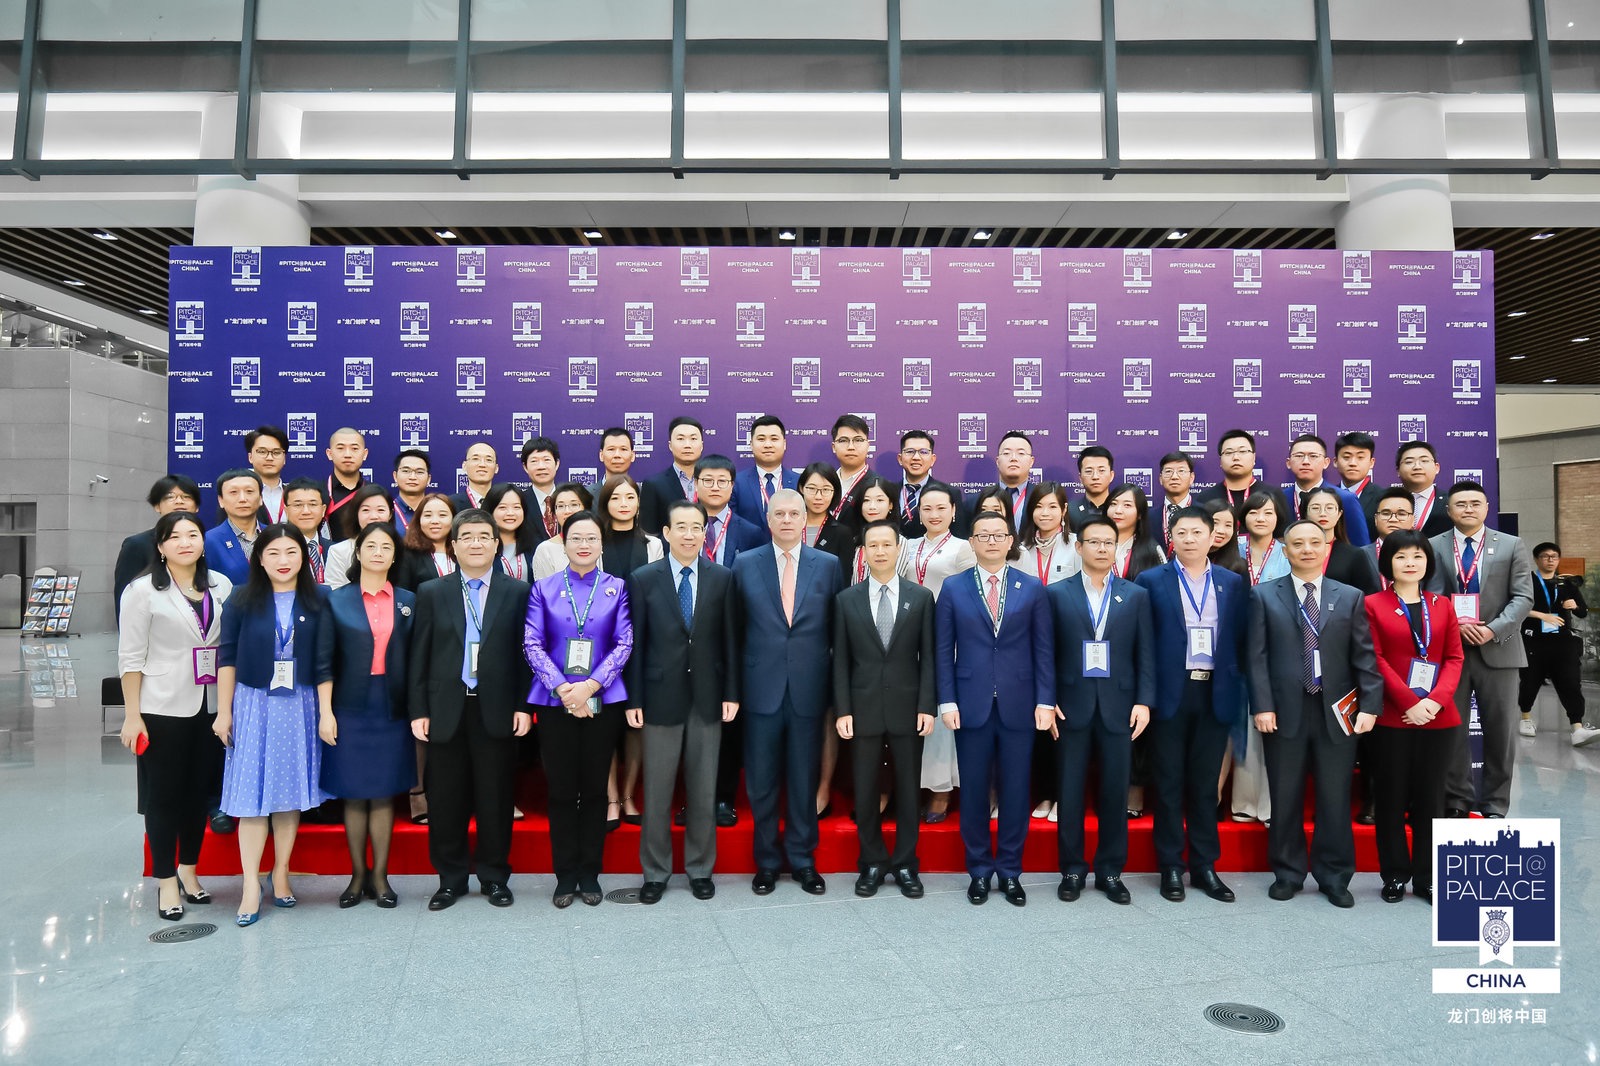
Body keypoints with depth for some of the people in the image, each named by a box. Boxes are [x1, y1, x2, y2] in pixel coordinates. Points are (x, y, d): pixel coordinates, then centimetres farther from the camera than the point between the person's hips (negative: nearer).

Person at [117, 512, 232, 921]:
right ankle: (166, 882, 17)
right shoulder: (143, 590, -6)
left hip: (210, 707, 4)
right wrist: (132, 716, -9)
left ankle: (188, 872, 27)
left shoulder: (220, 586, 4)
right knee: (164, 795, 5)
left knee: (200, 792, 11)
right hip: (162, 709, -4)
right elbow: (131, 657, -6)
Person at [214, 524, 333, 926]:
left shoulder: (317, 601, 0)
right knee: (252, 794, 0)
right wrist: (224, 711, 0)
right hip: (253, 704, -1)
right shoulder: (242, 600, 0)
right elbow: (226, 656, 2)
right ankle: (251, 885, 6)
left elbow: (324, 661, 0)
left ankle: (281, 874, 21)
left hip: (300, 706, 1)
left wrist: (325, 713, -3)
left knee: (291, 792, 9)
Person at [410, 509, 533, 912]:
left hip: (497, 710, -1)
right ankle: (450, 879, 24)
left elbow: (525, 652, 1)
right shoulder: (431, 593, 6)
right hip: (446, 710, 1)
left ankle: (494, 876, 22)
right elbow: (419, 656, 4)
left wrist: (524, 706, -5)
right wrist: (418, 710, -1)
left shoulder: (517, 592, 3)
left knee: (495, 798, 7)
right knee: (445, 800, 8)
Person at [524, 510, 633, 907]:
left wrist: (591, 685, -14)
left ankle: (589, 875, 19)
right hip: (554, 702, 0)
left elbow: (624, 643, -2)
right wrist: (562, 688, -13)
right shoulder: (544, 588, 5)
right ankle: (565, 876, 17)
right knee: (561, 790, 5)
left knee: (595, 789, 7)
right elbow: (532, 644, -1)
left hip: (602, 701, 0)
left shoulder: (617, 588, 4)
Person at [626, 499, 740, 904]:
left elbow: (730, 639, 3)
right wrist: (633, 699, -4)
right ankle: (655, 871, 23)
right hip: (661, 696, -1)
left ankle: (700, 867, 26)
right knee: (657, 791, 8)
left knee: (703, 790, 10)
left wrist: (731, 694, -1)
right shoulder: (643, 579, -1)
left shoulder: (722, 578, 2)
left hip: (708, 697, 1)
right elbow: (635, 643, -1)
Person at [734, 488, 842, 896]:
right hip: (762, 689, 0)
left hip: (808, 690, 0)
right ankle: (767, 860, 24)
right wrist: (732, 686, 3)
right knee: (762, 781, 8)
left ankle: (802, 859, 26)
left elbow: (836, 628, 5)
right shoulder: (745, 564, 3)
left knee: (804, 780, 10)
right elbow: (736, 627, 5)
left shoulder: (828, 565, 3)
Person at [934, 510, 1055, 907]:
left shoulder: (1032, 588, 5)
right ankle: (979, 870, 22)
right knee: (974, 790, 7)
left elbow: (1044, 649, 3)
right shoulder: (954, 588, 4)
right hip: (972, 705, 0)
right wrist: (947, 701, -5)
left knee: (1015, 790, 7)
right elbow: (943, 650, 2)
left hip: (1018, 706, 0)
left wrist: (1045, 701, -4)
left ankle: (1010, 871, 22)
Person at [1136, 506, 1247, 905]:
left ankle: (1204, 865, 20)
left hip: (1215, 694, 2)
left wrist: (1237, 689, 0)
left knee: (1205, 783, 10)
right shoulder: (1151, 581, 0)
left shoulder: (1232, 583, 8)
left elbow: (1239, 641, 8)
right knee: (1169, 783, 6)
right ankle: (1171, 866, 15)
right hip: (1170, 693, -2)